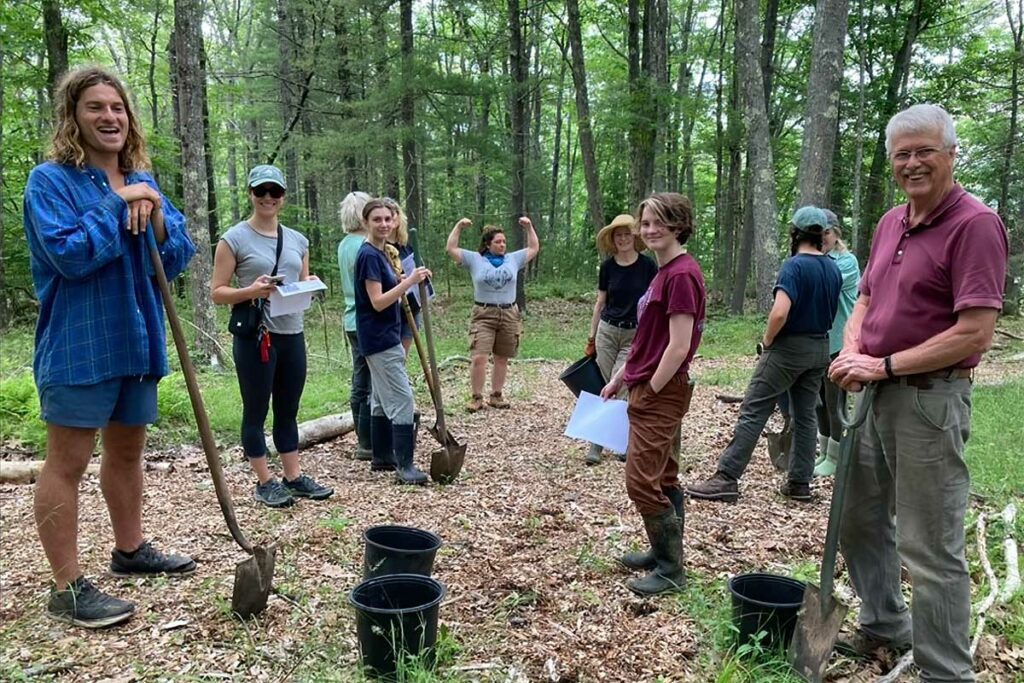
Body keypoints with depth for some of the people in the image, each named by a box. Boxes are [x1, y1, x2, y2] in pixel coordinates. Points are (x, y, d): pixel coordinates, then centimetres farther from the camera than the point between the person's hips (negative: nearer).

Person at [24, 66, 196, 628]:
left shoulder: (143, 182, 10)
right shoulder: (50, 180, -8)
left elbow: (179, 259, 5)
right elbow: (69, 254, -21)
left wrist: (155, 216, -13)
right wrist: (120, 203, -16)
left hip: (137, 340, 7)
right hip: (79, 345, -7)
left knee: (127, 451, 18)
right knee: (67, 462, -1)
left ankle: (130, 551, 35)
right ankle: (66, 588, 8)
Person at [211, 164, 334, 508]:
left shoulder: (298, 240, 12)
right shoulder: (235, 239, -5)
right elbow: (217, 292, -6)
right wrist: (250, 291, -23)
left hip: (292, 336, 5)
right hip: (254, 337, -5)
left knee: (288, 410, 13)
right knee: (256, 411, 5)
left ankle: (294, 477, 23)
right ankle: (265, 482, 15)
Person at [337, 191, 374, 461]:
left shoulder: (344, 245, 13)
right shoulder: (366, 246, -16)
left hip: (352, 321, 9)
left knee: (360, 383, 14)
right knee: (373, 386, -2)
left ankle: (363, 440, 23)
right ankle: (367, 444, 4)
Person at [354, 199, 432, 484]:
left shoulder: (381, 253, 12)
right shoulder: (369, 255, -16)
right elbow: (377, 302, -22)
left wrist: (404, 282, 5)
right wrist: (409, 282, -27)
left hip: (383, 337, 10)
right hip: (381, 339, -10)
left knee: (382, 400, 15)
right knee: (403, 400, -10)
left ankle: (381, 457, 23)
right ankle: (404, 465, -6)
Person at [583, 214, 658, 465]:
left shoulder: (648, 266, -5)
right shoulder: (607, 266, 3)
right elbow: (600, 303, 10)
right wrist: (591, 337, 10)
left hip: (635, 334, -2)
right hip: (607, 331, 3)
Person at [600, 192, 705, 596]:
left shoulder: (682, 275, -17)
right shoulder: (664, 271, 13)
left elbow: (679, 346, -21)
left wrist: (649, 393, -15)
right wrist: (620, 379, 17)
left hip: (660, 393, -10)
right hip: (647, 387, 10)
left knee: (642, 481, -6)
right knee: (662, 477, 16)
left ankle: (671, 570, 7)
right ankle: (664, 552, 28)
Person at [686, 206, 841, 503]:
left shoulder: (794, 266, -16)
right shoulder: (834, 269, 7)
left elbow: (780, 312, -25)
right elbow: (830, 309, 16)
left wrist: (767, 339, -11)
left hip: (788, 347, -7)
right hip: (820, 348, 7)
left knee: (753, 411, -5)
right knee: (806, 415, 11)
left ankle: (727, 478, -5)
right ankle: (799, 482, 16)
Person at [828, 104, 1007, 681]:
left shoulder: (975, 224, -14)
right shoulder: (890, 223, 10)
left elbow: (976, 333, -21)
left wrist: (884, 365, -17)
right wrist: (852, 351, -2)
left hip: (929, 401, -8)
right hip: (873, 395, 9)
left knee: (930, 548, -1)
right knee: (860, 520, 20)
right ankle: (885, 625, 41)